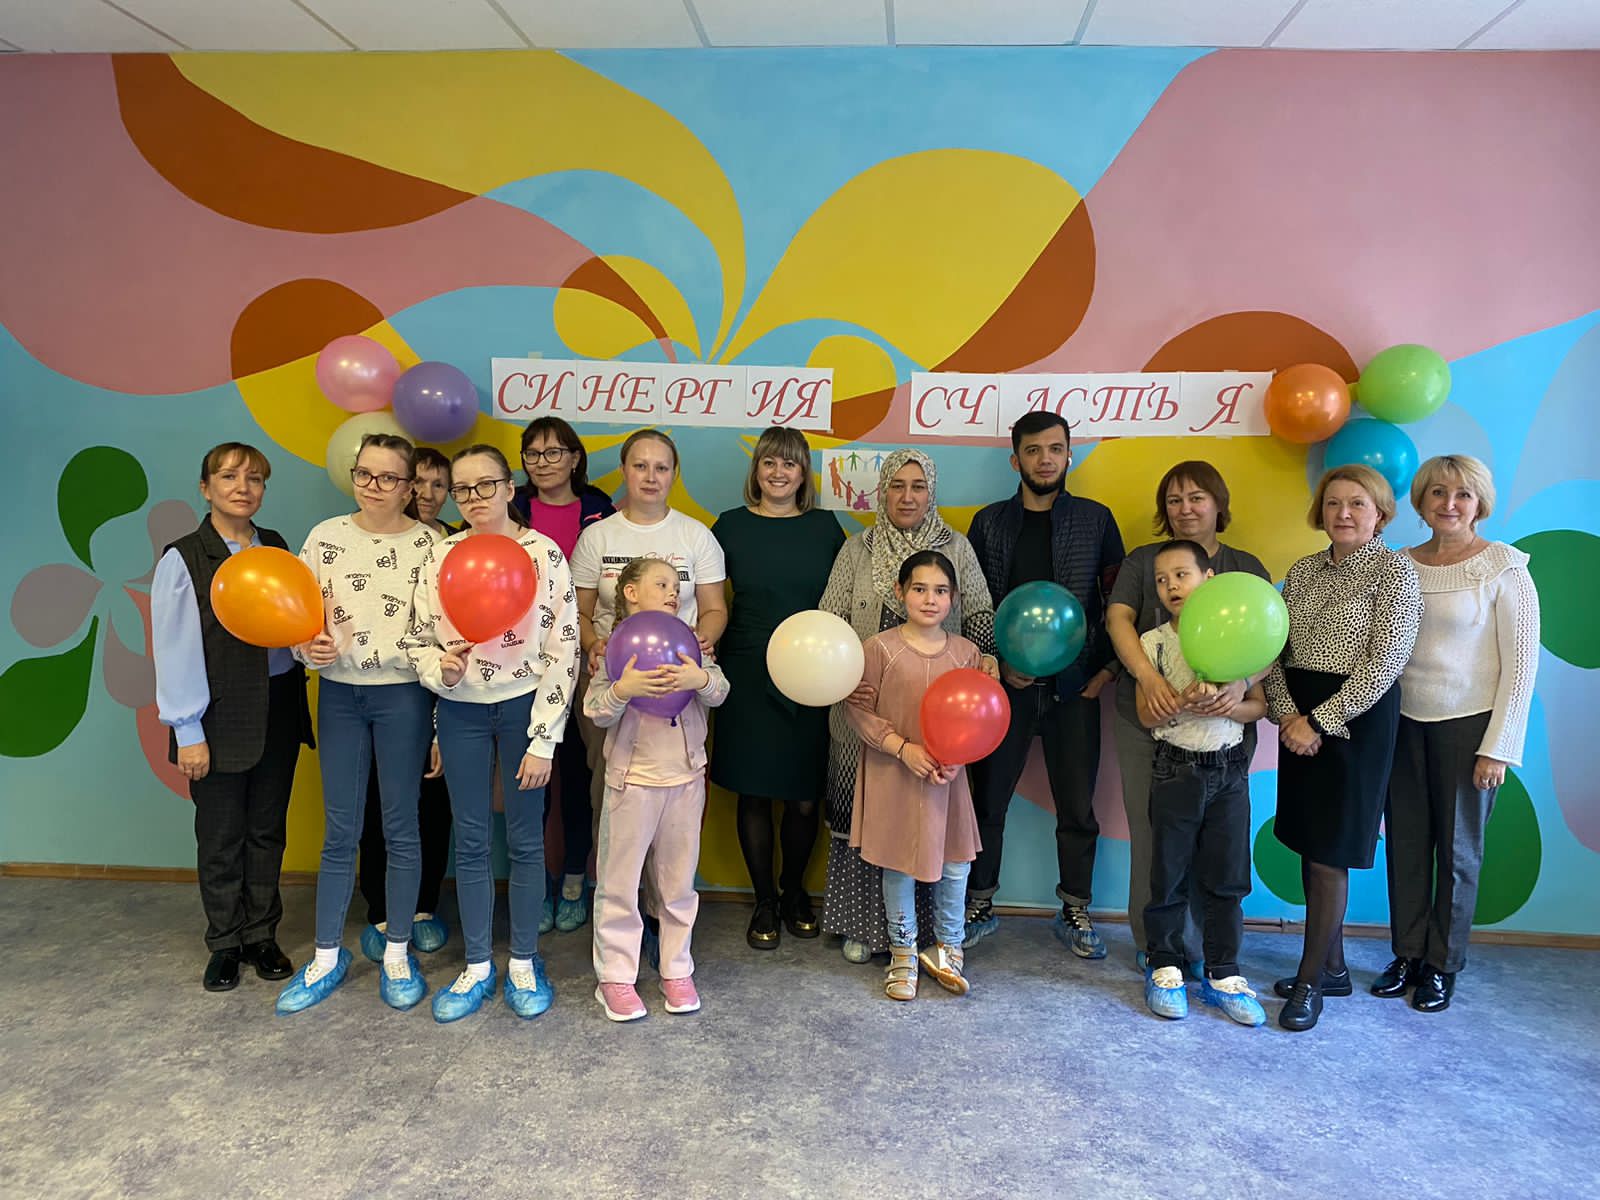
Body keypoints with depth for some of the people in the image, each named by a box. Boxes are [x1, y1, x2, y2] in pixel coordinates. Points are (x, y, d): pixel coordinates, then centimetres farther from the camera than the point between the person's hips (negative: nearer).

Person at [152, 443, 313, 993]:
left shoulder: (276, 548, 7)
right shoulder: (183, 559, -7)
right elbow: (175, 651, -9)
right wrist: (188, 732, -11)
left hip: (278, 709, 4)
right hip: (220, 717, -4)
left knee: (267, 828, 13)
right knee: (221, 837, 7)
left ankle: (262, 935, 27)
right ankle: (224, 943, 24)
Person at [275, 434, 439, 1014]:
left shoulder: (429, 544, -4)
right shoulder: (326, 537, 4)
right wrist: (307, 647, -11)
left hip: (404, 695, -2)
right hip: (340, 694, 3)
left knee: (401, 827, 7)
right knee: (339, 831, 10)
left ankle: (397, 954, 23)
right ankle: (327, 956, 25)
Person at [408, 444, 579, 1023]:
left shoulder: (544, 553, -8)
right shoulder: (441, 556, 2)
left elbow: (564, 652, -9)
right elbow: (421, 640, 9)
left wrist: (543, 740, -11)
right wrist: (441, 667, -15)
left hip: (523, 708, -3)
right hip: (461, 711, 3)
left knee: (525, 839, 7)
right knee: (470, 840, 11)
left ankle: (523, 964, 24)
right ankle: (477, 968, 26)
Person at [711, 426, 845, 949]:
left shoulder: (825, 527, 5)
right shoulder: (731, 526, 2)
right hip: (749, 676, -1)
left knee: (805, 797, 5)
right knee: (755, 794, 6)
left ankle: (795, 891, 29)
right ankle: (764, 900, 24)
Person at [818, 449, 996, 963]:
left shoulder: (957, 548, 5)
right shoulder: (857, 549, 5)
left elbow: (981, 617, 10)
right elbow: (829, 620, 2)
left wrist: (985, 657, -9)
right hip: (866, 706, 0)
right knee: (863, 809, 6)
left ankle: (922, 926, 21)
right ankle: (863, 924, 21)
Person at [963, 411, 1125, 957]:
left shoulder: (1096, 519, 5)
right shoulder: (989, 522, 5)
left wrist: (1108, 669, -2)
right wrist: (999, 664, -7)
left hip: (1076, 686, 0)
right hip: (1006, 683, 0)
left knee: (1077, 806, 7)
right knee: (987, 800, 6)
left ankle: (1075, 913, 24)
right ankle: (980, 907, 23)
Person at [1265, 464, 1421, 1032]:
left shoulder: (1394, 570, -7)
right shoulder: (1303, 571, 10)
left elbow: (1386, 661, -14)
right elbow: (1275, 650, 7)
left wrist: (1320, 721, -16)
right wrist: (1287, 713, -9)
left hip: (1357, 718, -6)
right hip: (1301, 717, 6)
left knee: (1330, 851, -2)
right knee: (1309, 843, 11)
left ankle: (1310, 979, 10)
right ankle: (1332, 967, 26)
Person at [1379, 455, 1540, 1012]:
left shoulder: (1504, 568, -6)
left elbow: (1521, 663, -7)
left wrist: (1498, 748, -10)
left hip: (1467, 725, -3)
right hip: (1403, 721, 3)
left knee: (1457, 849, 7)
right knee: (1404, 843, 8)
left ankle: (1443, 965, 22)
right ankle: (1407, 955, 23)